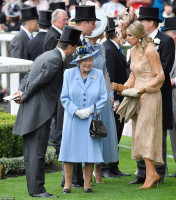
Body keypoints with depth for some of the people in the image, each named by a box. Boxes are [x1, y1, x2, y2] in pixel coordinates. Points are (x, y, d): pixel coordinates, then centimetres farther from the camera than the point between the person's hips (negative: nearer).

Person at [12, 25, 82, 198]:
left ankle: (33, 188, 14)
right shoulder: (55, 60, -16)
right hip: (40, 112, -10)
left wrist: (21, 92, 3)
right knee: (37, 151, -9)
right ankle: (37, 189, -9)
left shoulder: (46, 55, 16)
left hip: (29, 112, 10)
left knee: (31, 151, 10)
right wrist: (24, 96, -2)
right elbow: (37, 81, -16)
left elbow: (28, 75, 17)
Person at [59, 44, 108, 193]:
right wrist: (76, 111, -13)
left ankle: (87, 183, 7)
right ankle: (68, 184, 4)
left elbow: (103, 98, 2)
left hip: (91, 119, 1)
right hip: (72, 120, -1)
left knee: (90, 150, -1)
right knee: (70, 150, -2)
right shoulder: (69, 74, 3)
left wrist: (90, 110, -11)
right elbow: (64, 97, 0)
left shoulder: (99, 75, 5)